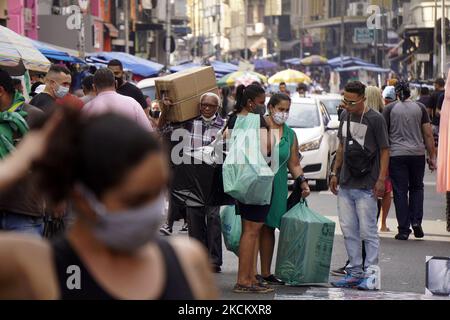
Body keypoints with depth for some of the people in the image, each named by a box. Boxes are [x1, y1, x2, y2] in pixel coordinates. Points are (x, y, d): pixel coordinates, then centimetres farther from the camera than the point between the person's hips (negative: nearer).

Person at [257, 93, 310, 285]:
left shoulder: (290, 135, 13)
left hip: (277, 187, 5)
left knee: (268, 229, 8)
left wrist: (302, 182, 1)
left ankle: (266, 273, 14)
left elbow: (294, 164, 16)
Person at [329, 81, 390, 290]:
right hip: (345, 185, 7)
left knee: (368, 232, -4)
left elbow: (385, 151, -7)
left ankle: (371, 273, 1)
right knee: (349, 231, 9)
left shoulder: (375, 119, -8)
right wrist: (335, 173, 18)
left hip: (366, 187, -7)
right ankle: (355, 272, 17)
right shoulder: (345, 116, 11)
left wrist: (381, 180, -13)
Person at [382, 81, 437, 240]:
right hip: (417, 154, 2)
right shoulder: (420, 108, 5)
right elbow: (428, 134, 4)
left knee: (400, 191, 2)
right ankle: (416, 221, 3)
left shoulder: (389, 109, 1)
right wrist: (432, 157, 10)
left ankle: (404, 230, 2)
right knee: (417, 188, 18)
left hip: (396, 155, -1)